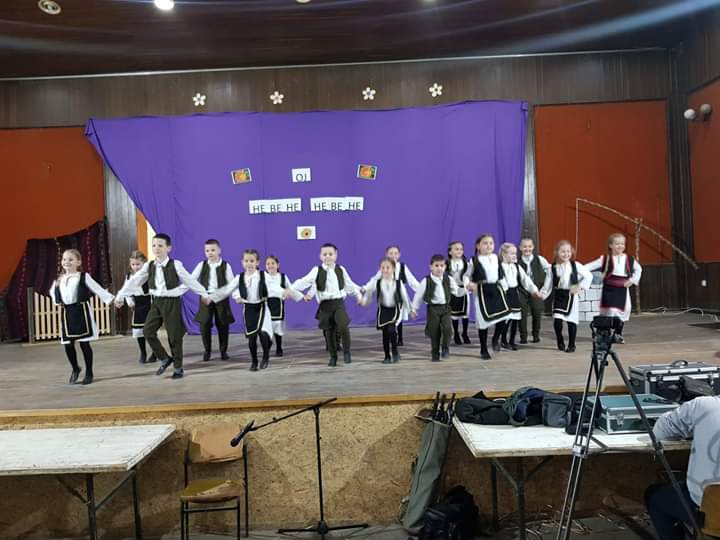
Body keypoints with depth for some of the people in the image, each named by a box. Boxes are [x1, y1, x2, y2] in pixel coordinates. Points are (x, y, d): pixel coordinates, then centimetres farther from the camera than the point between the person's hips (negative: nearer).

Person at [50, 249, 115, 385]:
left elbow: (98, 289, -5)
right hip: (67, 313, 4)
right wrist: (57, 301, 11)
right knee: (68, 345, 4)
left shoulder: (84, 277, -4)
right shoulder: (59, 280, 10)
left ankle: (89, 372, 14)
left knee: (84, 343, 0)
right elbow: (53, 292, 29)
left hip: (81, 311, -4)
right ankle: (75, 369, 29)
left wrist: (112, 299, -10)